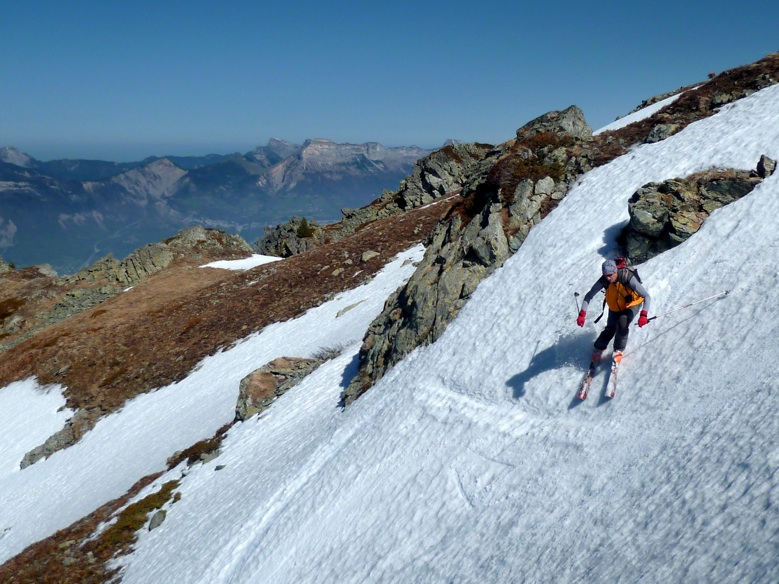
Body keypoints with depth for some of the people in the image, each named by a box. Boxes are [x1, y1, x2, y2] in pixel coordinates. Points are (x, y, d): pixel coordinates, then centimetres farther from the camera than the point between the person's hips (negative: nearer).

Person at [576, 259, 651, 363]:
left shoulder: (628, 279, -36)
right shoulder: (603, 281, -26)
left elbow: (647, 296, -34)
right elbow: (589, 296, -16)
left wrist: (643, 315, -47)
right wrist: (582, 314, -26)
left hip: (632, 305, -3)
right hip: (615, 307, 3)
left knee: (622, 323, -26)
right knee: (610, 328, -3)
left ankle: (618, 350, -8)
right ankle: (599, 348, 23)